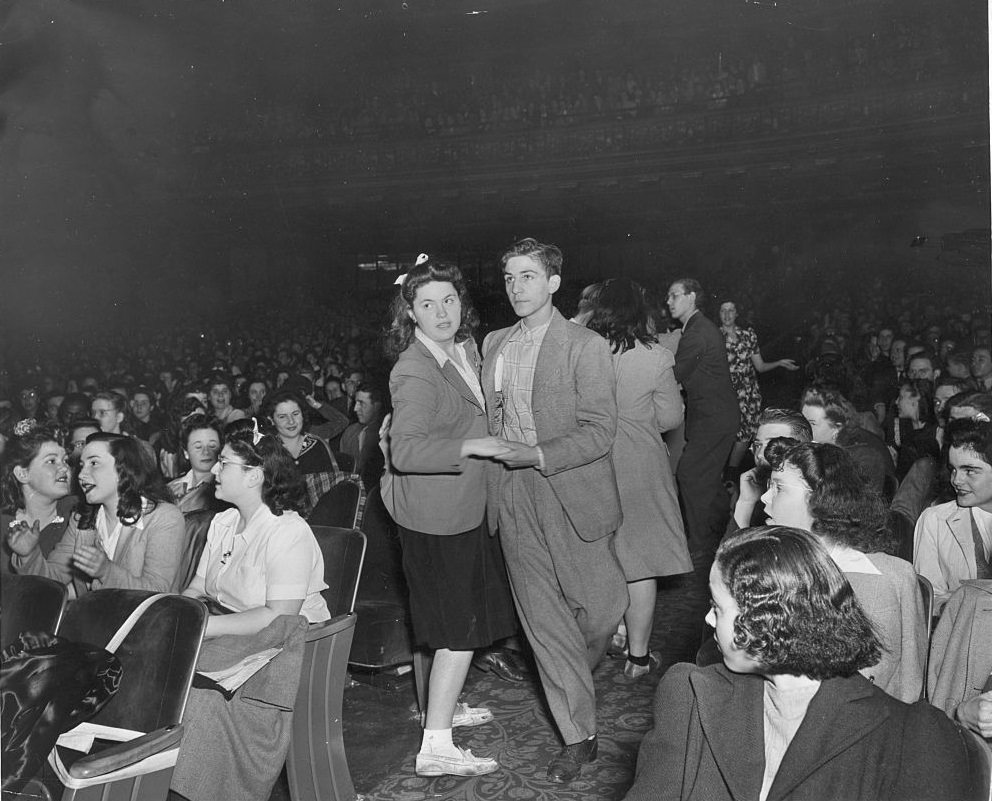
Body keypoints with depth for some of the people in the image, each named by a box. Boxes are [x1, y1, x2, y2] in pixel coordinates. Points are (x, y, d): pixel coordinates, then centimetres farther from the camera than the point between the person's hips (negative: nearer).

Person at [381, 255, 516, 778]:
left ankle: (444, 705, 41)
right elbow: (405, 451, -30)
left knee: (459, 620, 22)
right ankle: (436, 747, 5)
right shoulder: (414, 372, -23)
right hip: (436, 516, -9)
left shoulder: (465, 348, 5)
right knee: (460, 626, -4)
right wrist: (471, 447, -33)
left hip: (465, 507, 9)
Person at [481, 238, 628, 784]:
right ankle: (579, 735, 18)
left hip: (572, 493, -4)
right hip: (513, 499, 4)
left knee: (602, 606, 4)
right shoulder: (493, 344, 11)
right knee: (542, 620, 6)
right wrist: (493, 453, 2)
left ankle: (575, 674, 39)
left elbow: (599, 432, -13)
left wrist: (535, 456, -20)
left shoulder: (586, 347, -7)